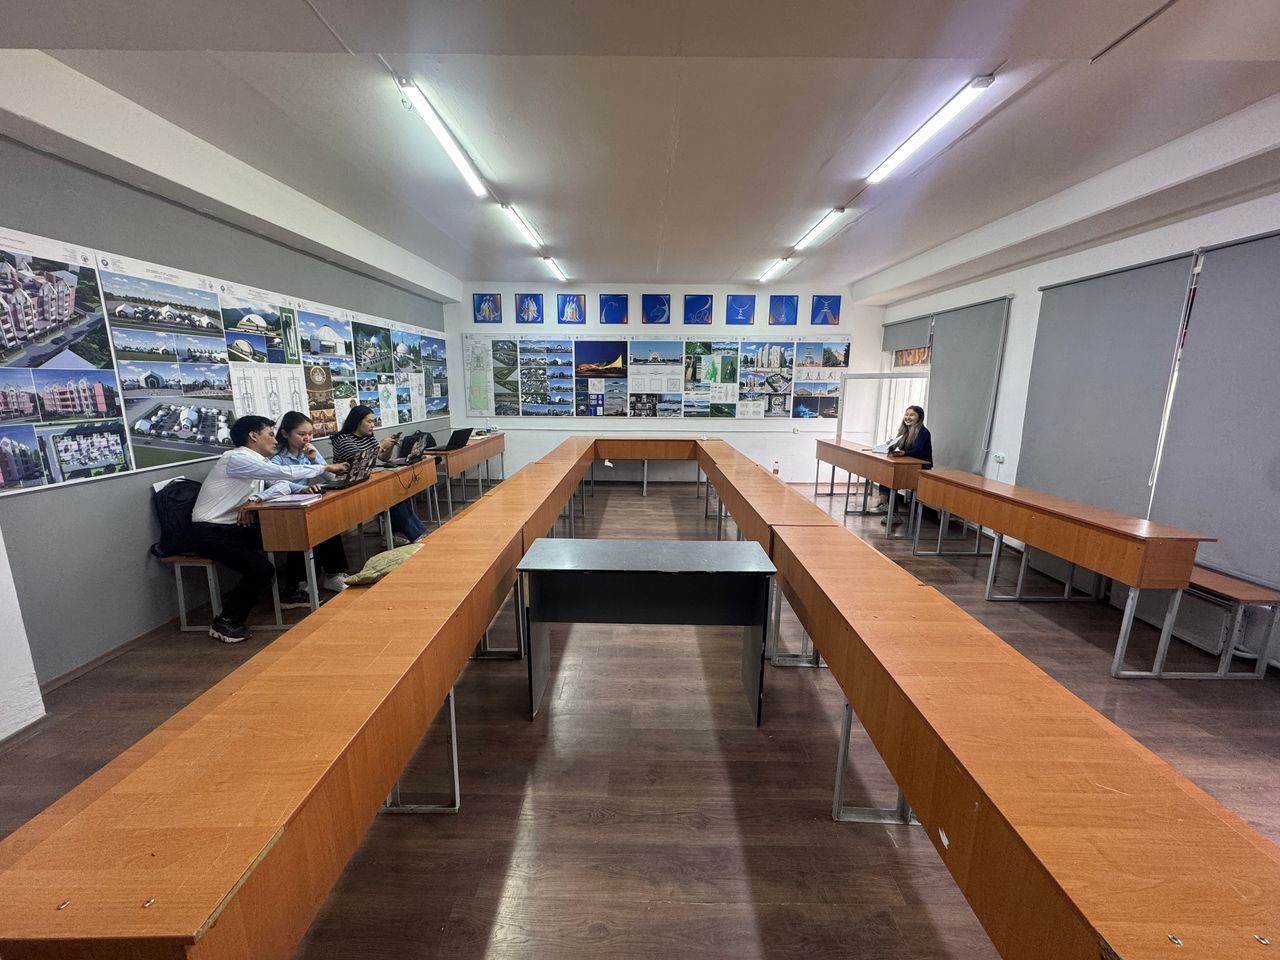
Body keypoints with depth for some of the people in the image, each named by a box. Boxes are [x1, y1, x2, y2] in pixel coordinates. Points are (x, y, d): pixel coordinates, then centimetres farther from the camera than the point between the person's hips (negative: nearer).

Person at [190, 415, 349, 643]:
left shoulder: (257, 460, 9)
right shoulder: (238, 458, -18)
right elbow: (285, 473, -28)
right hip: (210, 532, -9)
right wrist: (326, 467, -19)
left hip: (235, 527, 9)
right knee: (261, 570, -20)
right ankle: (225, 622, 1)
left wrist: (255, 499, -20)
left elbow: (284, 485, -1)